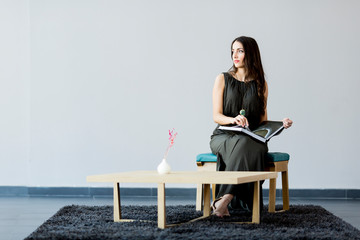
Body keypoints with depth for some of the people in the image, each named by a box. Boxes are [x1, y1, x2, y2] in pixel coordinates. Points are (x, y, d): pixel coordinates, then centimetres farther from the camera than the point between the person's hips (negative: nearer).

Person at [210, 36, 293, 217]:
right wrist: (233, 119, -22)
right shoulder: (223, 79, 8)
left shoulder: (260, 84, 14)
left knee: (256, 148, -37)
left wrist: (280, 124, -5)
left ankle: (223, 200, -43)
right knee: (242, 144, -38)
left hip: (252, 138, 2)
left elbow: (262, 120, 16)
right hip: (224, 136, -1)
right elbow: (216, 116, 0)